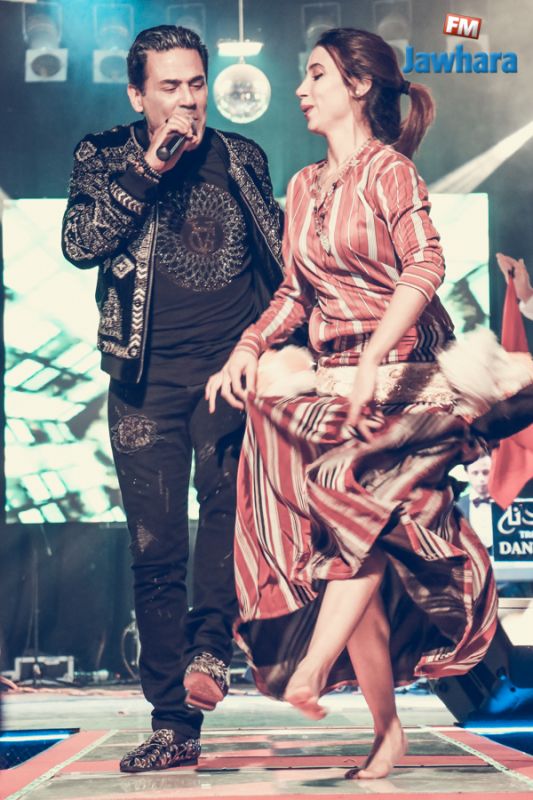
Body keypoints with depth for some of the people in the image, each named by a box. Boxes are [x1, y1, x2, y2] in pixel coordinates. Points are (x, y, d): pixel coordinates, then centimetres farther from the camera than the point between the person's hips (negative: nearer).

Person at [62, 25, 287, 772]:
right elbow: (79, 244, -9)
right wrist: (149, 169, -14)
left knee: (229, 492, -26)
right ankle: (173, 724, 5)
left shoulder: (243, 158, 13)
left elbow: (278, 258, 20)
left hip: (235, 366, 1)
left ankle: (209, 647, -21)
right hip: (148, 379, -1)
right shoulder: (104, 157, 8)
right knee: (156, 549, -1)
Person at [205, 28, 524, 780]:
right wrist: (251, 344, -1)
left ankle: (310, 669, -28)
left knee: (359, 497, -29)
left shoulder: (388, 170, -5)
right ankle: (386, 728, 1)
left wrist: (373, 361, -29)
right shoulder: (304, 186, 16)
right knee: (352, 551, -3)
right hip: (335, 376, 6)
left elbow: (425, 265, -19)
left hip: (405, 367, -6)